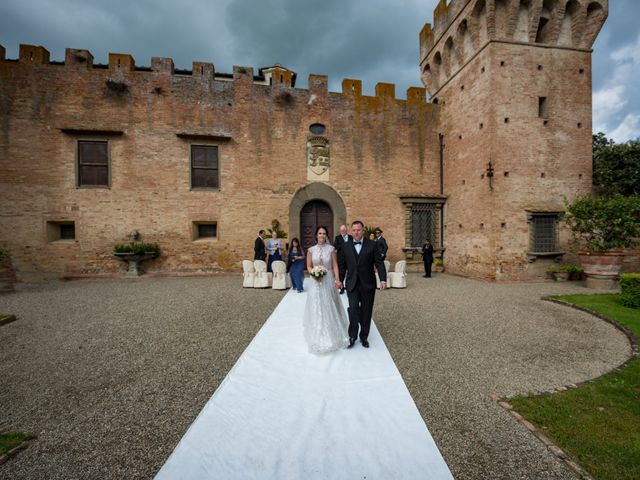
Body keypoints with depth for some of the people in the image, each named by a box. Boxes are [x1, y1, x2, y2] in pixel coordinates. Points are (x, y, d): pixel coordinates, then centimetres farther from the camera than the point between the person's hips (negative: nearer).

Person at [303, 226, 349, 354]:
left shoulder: (331, 249, -1)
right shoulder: (311, 250, 2)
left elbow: (335, 265, -4)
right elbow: (309, 266, 3)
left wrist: (337, 279, -15)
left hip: (329, 280, -1)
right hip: (315, 281, 1)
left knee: (329, 307, 7)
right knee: (316, 307, 4)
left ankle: (331, 334, 27)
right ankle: (318, 337, 21)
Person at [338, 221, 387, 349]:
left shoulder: (372, 245, -1)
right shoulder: (346, 246, 5)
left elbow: (379, 263, -5)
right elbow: (341, 265, 8)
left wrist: (383, 279, -15)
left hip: (368, 284, 0)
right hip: (352, 284, 0)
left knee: (366, 312, 9)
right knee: (353, 309, -11)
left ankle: (364, 337, 27)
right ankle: (352, 336, 7)